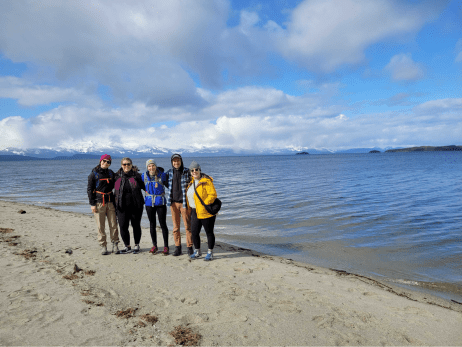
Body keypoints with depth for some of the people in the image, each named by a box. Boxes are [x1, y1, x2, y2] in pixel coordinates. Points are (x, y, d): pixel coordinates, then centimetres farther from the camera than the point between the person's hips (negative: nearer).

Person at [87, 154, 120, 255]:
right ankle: (103, 246, 11)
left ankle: (115, 245, 11)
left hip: (110, 202, 3)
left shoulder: (111, 173, 11)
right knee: (101, 226, 0)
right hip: (99, 203, -3)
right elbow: (89, 190, 0)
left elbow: (115, 186, 21)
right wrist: (92, 204, -7)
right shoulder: (94, 174, 1)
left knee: (113, 225, 1)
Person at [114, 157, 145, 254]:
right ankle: (127, 246, 17)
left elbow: (144, 186, 12)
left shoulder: (136, 176, 0)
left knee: (136, 225, 8)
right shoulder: (117, 176, 4)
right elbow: (115, 190, 13)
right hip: (122, 206, 1)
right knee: (123, 226, -2)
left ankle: (137, 245, 24)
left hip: (136, 206, -1)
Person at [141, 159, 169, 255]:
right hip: (149, 203, 3)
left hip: (160, 202, -3)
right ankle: (154, 246, 23)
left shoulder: (162, 175, -5)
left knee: (163, 224, -2)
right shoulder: (144, 175, 3)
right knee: (152, 224, 11)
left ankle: (166, 246, 8)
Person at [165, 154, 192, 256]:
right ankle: (177, 247, 19)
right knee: (175, 227, 8)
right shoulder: (169, 173, 7)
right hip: (173, 203, 3)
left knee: (188, 226, 0)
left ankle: (190, 247, 10)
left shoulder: (187, 172, -2)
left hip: (184, 203, -3)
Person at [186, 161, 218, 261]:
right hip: (195, 212, 7)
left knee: (209, 232, 5)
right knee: (194, 233, 9)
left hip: (206, 212, -7)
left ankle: (210, 253, 19)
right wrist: (191, 208, 17)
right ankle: (197, 252, 27)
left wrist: (204, 205, -22)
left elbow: (213, 194, -19)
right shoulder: (192, 182, 11)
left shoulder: (206, 181, -13)